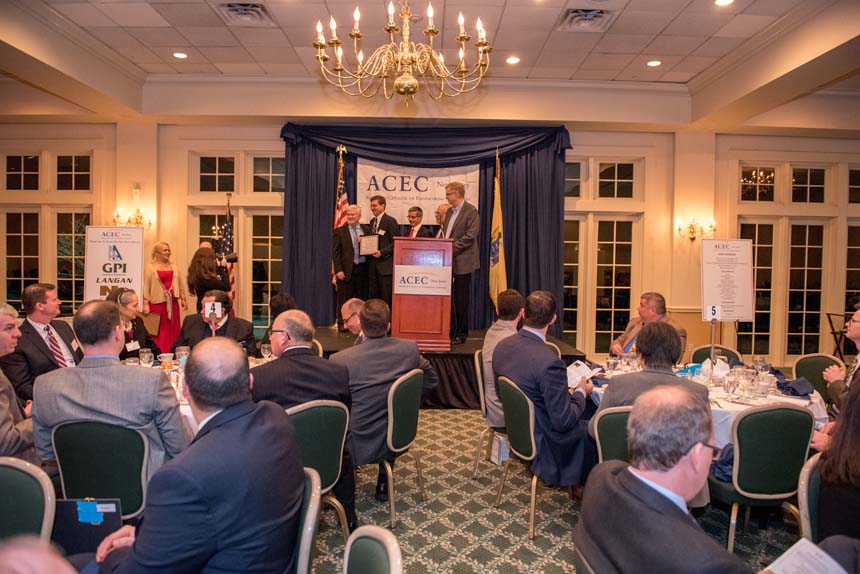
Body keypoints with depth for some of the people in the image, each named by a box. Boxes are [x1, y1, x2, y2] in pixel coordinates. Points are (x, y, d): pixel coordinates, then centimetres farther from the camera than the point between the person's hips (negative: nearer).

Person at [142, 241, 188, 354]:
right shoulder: (150, 267, -1)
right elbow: (146, 286, -5)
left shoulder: (174, 266, 13)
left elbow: (181, 284, 14)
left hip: (172, 303, 4)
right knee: (158, 332, -2)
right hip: (157, 302, -4)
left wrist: (184, 299, 9)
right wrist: (145, 304, -11)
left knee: (173, 331, 7)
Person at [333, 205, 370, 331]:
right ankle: (342, 323, 12)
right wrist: (338, 270, -10)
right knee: (344, 297, 2)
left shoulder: (366, 230, 9)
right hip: (346, 269, -2)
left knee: (362, 297, 7)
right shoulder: (339, 231, 3)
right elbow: (335, 253, -2)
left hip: (363, 269, 2)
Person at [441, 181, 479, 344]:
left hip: (462, 262, -8)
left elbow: (470, 235, -16)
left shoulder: (471, 211, -9)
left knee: (461, 299, 0)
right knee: (449, 298, 10)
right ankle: (450, 331, 19)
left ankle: (461, 334, 9)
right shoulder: (449, 211, 16)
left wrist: (452, 248, -18)